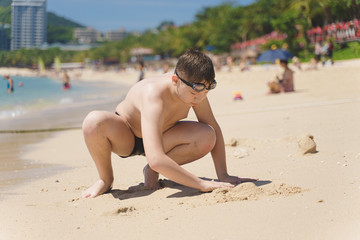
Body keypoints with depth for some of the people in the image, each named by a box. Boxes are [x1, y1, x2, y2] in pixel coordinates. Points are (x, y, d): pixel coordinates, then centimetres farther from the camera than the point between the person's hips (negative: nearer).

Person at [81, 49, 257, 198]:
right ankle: (106, 179, -10)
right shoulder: (155, 96, -41)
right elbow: (156, 160, -50)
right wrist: (203, 185, -47)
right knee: (94, 121, -40)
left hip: (159, 134, 5)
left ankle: (151, 171, 0)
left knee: (207, 138, -25)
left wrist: (223, 175, -15)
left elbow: (214, 129, -8)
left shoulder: (194, 87, -23)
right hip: (124, 136, -5)